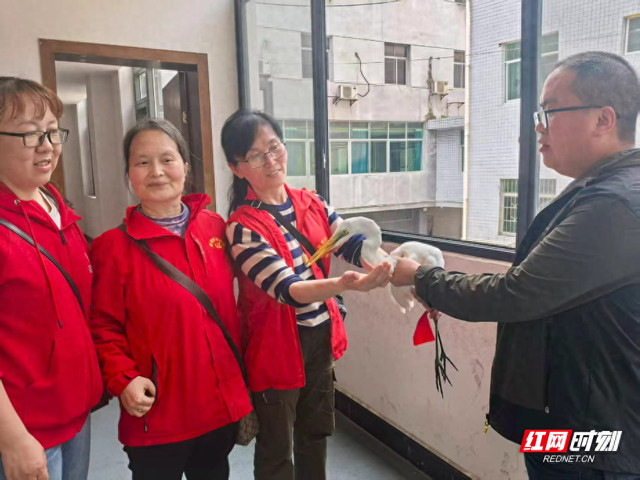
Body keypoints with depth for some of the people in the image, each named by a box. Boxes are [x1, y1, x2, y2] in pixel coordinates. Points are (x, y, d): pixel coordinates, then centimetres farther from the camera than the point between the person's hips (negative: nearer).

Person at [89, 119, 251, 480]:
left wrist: (240, 375, 9)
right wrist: (123, 378, -19)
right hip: (158, 414, -4)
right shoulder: (114, 246, -11)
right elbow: (104, 326, -6)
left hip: (224, 404, 4)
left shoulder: (215, 227, 0)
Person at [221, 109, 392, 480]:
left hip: (321, 339, 6)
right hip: (277, 348, -5)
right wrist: (345, 284, -45)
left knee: (316, 434, 25)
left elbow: (355, 245, -9)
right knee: (277, 448, 15)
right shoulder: (243, 227, -20)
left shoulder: (313, 204, -1)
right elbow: (288, 290, -29)